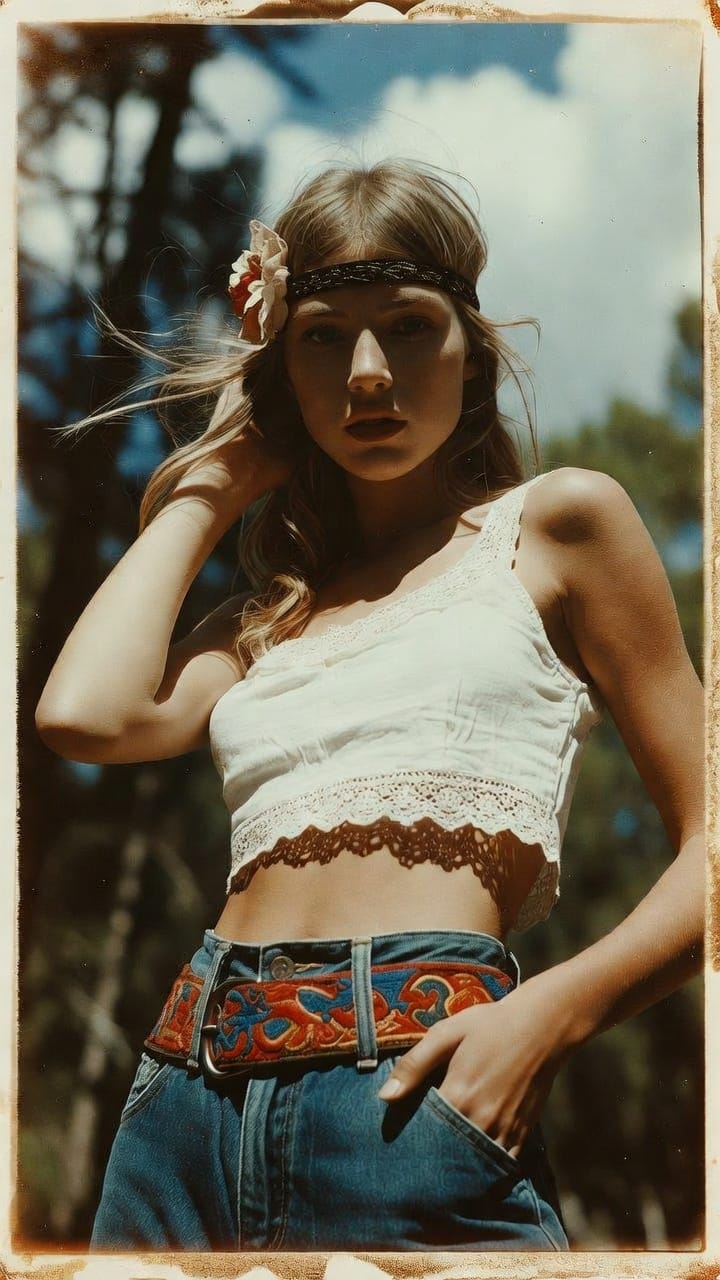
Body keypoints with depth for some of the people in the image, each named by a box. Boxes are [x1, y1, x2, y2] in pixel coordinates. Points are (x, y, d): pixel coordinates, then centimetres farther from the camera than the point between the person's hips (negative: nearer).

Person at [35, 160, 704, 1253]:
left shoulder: (557, 526, 9)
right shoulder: (270, 612, 22)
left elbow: (708, 847, 5)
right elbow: (83, 713, 1)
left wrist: (546, 1015, -14)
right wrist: (212, 486, 17)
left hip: (418, 1106, -4)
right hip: (188, 1112, 5)